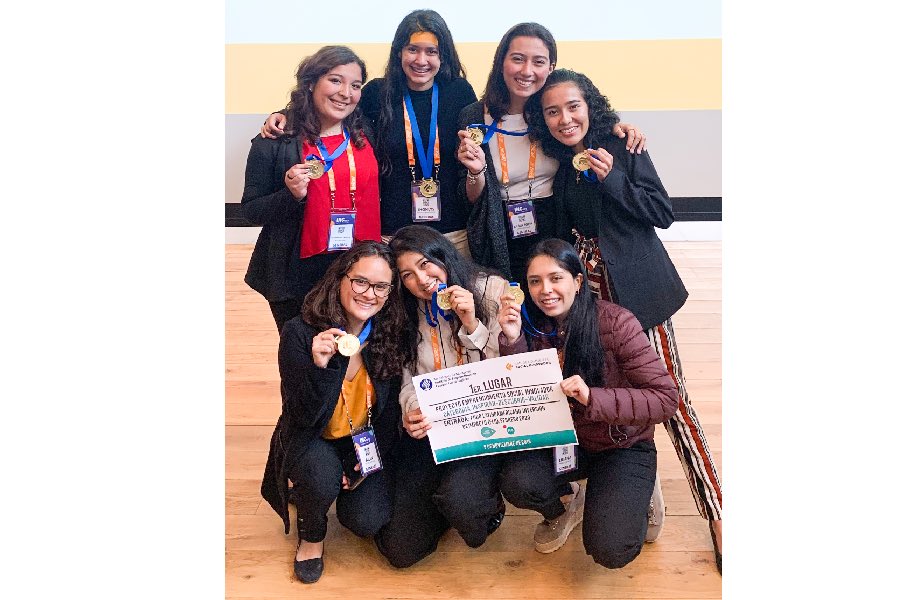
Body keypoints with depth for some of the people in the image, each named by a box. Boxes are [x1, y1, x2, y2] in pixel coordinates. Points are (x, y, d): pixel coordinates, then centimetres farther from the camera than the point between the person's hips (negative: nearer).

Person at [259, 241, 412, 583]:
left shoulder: (392, 336, -9)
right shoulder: (299, 333, -19)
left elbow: (390, 411, 1)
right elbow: (305, 418, -22)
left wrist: (369, 461, -10)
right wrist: (319, 366, -39)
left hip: (368, 444, 2)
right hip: (311, 443, -2)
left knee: (367, 520, -20)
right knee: (321, 476, -34)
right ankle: (311, 535, 1)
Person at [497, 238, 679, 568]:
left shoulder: (615, 323, -20)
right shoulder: (534, 326, -7)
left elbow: (666, 399, -22)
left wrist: (592, 397, -36)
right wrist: (512, 340, -22)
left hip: (622, 446, -4)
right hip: (564, 441, 4)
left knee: (609, 550, -22)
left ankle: (638, 498, 12)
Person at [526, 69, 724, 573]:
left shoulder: (623, 149, -4)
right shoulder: (554, 166, 8)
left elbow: (664, 213, -8)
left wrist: (611, 178, -17)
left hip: (637, 289, -4)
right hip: (588, 291, 4)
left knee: (670, 395, -5)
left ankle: (716, 513, 3)